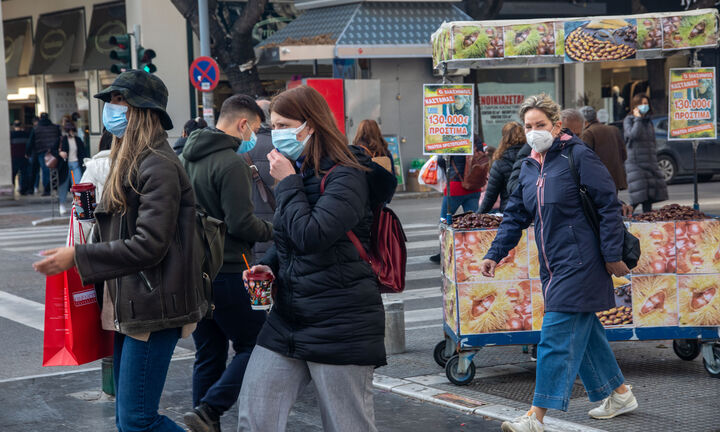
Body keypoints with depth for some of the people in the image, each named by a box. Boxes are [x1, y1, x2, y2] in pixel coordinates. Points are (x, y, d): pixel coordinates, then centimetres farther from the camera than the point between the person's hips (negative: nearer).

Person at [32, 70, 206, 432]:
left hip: (152, 309, -10)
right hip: (128, 307, 10)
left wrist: (77, 256, -16)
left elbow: (148, 245, -21)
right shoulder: (129, 162, 17)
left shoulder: (158, 166, -14)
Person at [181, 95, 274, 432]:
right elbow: (241, 224, -19)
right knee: (253, 345, 0)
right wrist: (270, 230, -1)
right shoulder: (231, 164, -15)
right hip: (227, 273, -9)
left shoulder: (186, 159, 12)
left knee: (209, 356, 13)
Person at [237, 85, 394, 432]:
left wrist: (287, 182, -14)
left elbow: (311, 236, -25)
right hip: (288, 318, 8)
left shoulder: (345, 177, -13)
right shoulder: (297, 174, 13)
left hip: (340, 324, -8)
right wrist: (268, 265, 4)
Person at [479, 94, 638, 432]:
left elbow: (609, 205, -11)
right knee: (583, 331, 15)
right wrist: (494, 254, 6)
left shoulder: (578, 156, -10)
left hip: (579, 262, -8)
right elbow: (515, 216, 16)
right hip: (552, 265, 8)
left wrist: (612, 255, -13)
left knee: (557, 335, -10)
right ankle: (619, 394, 30)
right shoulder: (529, 167, 12)